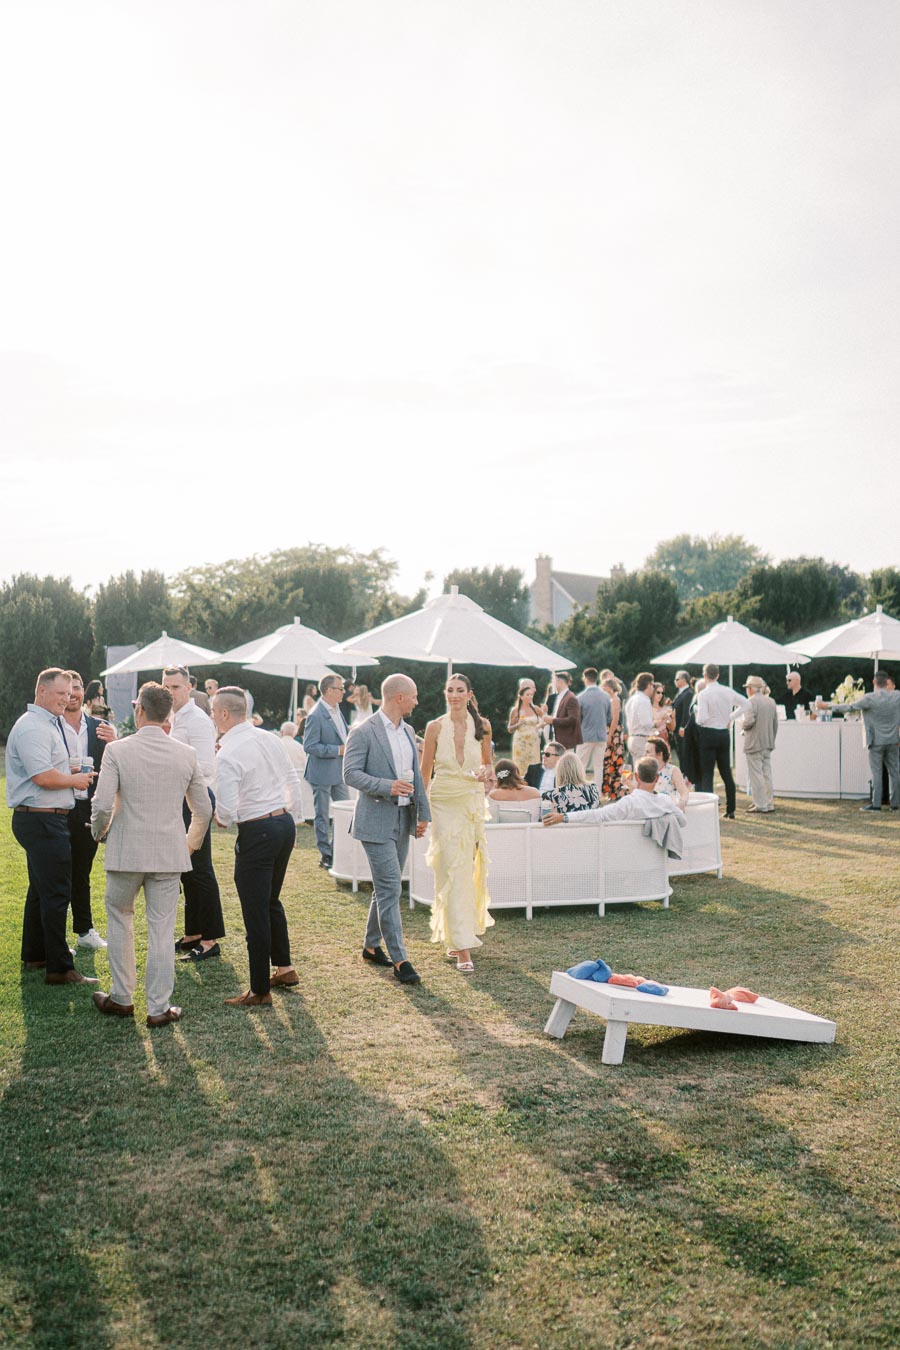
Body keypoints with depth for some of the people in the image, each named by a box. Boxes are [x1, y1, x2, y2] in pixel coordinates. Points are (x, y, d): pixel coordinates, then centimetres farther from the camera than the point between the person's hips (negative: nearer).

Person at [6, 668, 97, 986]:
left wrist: (72, 777, 13)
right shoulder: (32, 728, -16)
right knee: (56, 893, -8)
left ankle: (35, 954, 33)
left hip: (41, 819, 11)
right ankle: (59, 968, -4)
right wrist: (75, 780, -10)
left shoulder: (48, 725, 17)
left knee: (41, 889, 20)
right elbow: (43, 776, -25)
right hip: (41, 820, -11)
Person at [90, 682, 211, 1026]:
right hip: (170, 853, 2)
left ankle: (122, 998, 26)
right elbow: (203, 810, 8)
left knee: (120, 918, 19)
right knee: (162, 928, 7)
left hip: (126, 851, -2)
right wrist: (191, 844, 24)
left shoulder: (117, 750, -9)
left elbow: (101, 804, -14)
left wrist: (99, 832, 8)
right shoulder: (186, 754, 1)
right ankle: (159, 1008, 12)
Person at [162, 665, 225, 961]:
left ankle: (210, 940, 0)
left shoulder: (198, 720, -14)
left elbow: (206, 767, -22)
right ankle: (193, 933, 26)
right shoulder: (172, 719, 15)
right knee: (186, 870, 16)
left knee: (199, 870, -6)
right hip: (178, 800, 10)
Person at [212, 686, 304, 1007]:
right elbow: (292, 779, 14)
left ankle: (260, 991, 11)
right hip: (285, 824, 8)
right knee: (271, 901, 24)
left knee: (256, 913, 2)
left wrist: (220, 820, 3)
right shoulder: (266, 738, 5)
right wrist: (294, 816, 23)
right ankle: (284, 968, 35)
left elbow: (226, 812, -20)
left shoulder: (227, 755, -18)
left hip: (256, 833, -8)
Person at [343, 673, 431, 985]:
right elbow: (351, 774, -15)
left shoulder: (408, 732, 12)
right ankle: (399, 959, -3)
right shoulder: (363, 732, -12)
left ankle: (371, 946, 28)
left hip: (403, 820, 8)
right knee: (390, 889, -8)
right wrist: (387, 787, -26)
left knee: (386, 888, 15)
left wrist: (423, 813, 12)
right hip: (376, 821, -8)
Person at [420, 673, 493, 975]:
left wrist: (487, 774, -5)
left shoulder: (482, 725, 3)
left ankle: (453, 934, 32)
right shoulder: (435, 727, -3)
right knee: (452, 870, -8)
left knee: (468, 869, 10)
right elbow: (425, 771, 4)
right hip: (444, 802, -3)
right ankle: (463, 948, -7)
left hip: (472, 801, 3)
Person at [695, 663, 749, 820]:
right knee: (726, 773, 12)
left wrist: (697, 717, 0)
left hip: (708, 733, -5)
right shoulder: (728, 691, 4)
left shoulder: (703, 694, -13)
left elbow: (702, 719, -21)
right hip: (724, 733, 5)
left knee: (707, 773, -2)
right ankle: (730, 810, 15)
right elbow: (745, 703, 18)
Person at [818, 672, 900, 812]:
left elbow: (848, 707, -14)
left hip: (876, 741, -4)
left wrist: (827, 705, -8)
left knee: (876, 772, 0)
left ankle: (876, 804, 0)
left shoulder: (869, 699, -14)